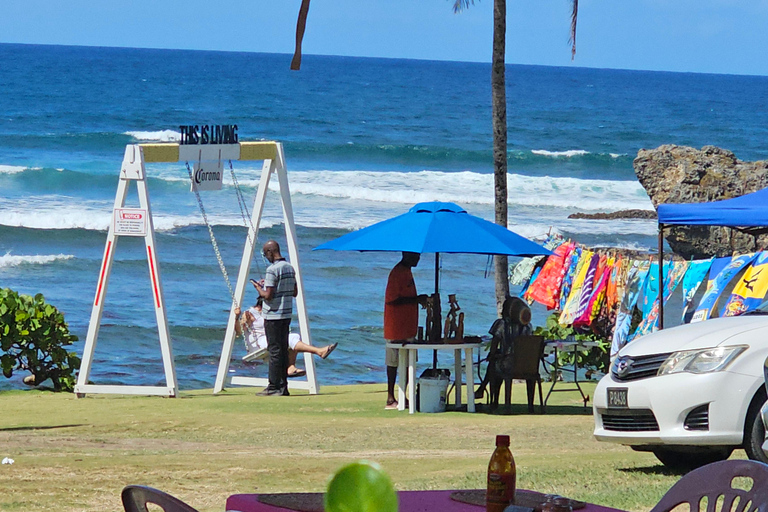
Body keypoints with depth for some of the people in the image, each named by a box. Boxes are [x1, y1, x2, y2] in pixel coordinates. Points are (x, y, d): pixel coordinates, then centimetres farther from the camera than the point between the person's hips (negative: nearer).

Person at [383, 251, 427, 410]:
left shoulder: (406, 272, 16)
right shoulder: (397, 273, -14)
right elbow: (392, 299, -21)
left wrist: (419, 300, 12)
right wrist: (416, 299, -19)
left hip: (408, 327, 10)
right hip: (396, 328, -10)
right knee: (394, 362, -5)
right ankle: (390, 399, -3)